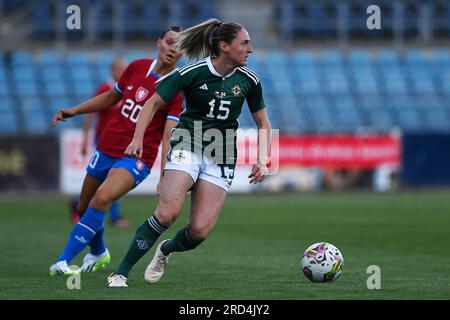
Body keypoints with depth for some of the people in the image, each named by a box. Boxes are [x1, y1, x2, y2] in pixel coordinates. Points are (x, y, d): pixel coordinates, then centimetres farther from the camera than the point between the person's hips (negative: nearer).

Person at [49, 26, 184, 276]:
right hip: (106, 148, 6)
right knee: (84, 208, 15)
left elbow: (169, 136, -18)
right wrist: (74, 111, 16)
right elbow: (112, 96, 20)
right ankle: (99, 254, 44)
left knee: (102, 198, -29)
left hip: (137, 158, -6)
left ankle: (63, 261, -26)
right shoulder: (137, 67, 3)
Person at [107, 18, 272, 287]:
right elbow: (154, 103, -1)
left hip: (222, 158, 3)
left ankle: (166, 250, 26)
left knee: (200, 230, -10)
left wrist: (263, 161, 0)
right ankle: (121, 272, -14)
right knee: (168, 212, -25)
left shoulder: (248, 80, 0)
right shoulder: (193, 73, -10)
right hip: (188, 145, -3)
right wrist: (138, 139, -14)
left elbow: (263, 124, 13)